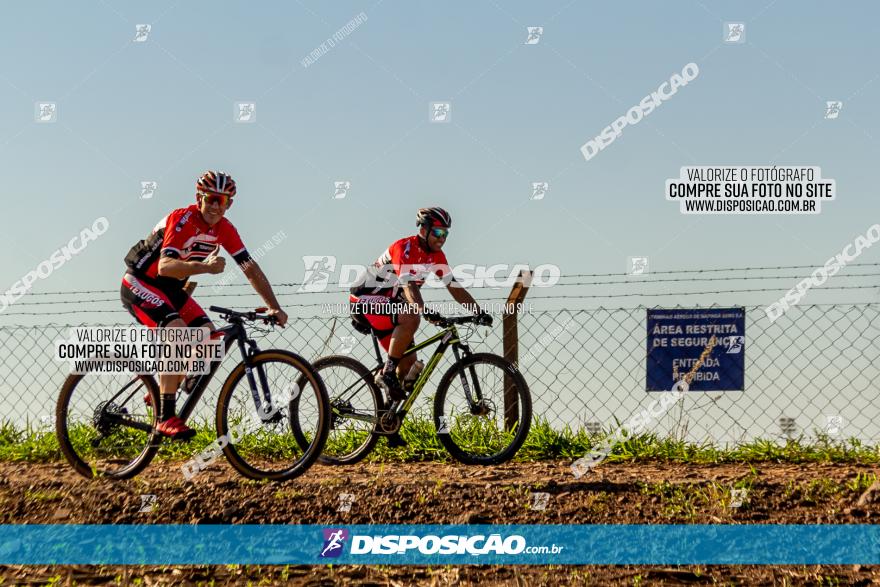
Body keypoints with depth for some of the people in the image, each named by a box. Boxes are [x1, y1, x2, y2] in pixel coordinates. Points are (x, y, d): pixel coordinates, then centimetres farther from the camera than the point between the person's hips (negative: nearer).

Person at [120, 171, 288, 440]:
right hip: (139, 284, -8)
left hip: (170, 289, 8)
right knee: (177, 331, -29)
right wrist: (205, 267, -52)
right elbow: (165, 266, -38)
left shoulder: (224, 228, -4)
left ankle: (160, 393, 12)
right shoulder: (182, 220, -25)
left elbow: (251, 268, -2)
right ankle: (166, 417, -28)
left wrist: (274, 307, -10)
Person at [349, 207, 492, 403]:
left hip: (388, 303, 9)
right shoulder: (405, 248, -24)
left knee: (409, 361, 1)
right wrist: (424, 311, -54)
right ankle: (387, 373, -23)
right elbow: (408, 284, -38)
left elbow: (454, 287, 0)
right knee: (411, 318, -35)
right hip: (365, 299, -9)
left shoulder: (436, 256, 1)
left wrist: (479, 313, -11)